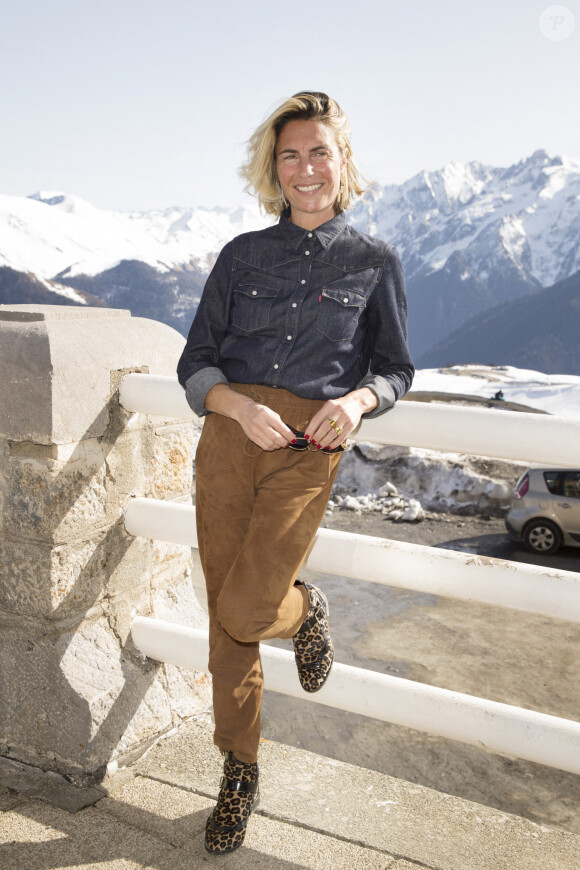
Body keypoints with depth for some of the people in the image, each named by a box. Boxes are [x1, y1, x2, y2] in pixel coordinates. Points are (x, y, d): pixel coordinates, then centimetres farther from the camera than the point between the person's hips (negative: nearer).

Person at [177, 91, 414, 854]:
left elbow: (395, 367, 11)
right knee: (224, 617, 5)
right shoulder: (241, 256, 10)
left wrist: (357, 400, -12)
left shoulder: (374, 262, 8)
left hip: (309, 452, -2)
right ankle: (240, 772, 25)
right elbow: (196, 361, 8)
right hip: (229, 438, 2)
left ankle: (305, 610, 27)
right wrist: (241, 407, -12)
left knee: (244, 615, -10)